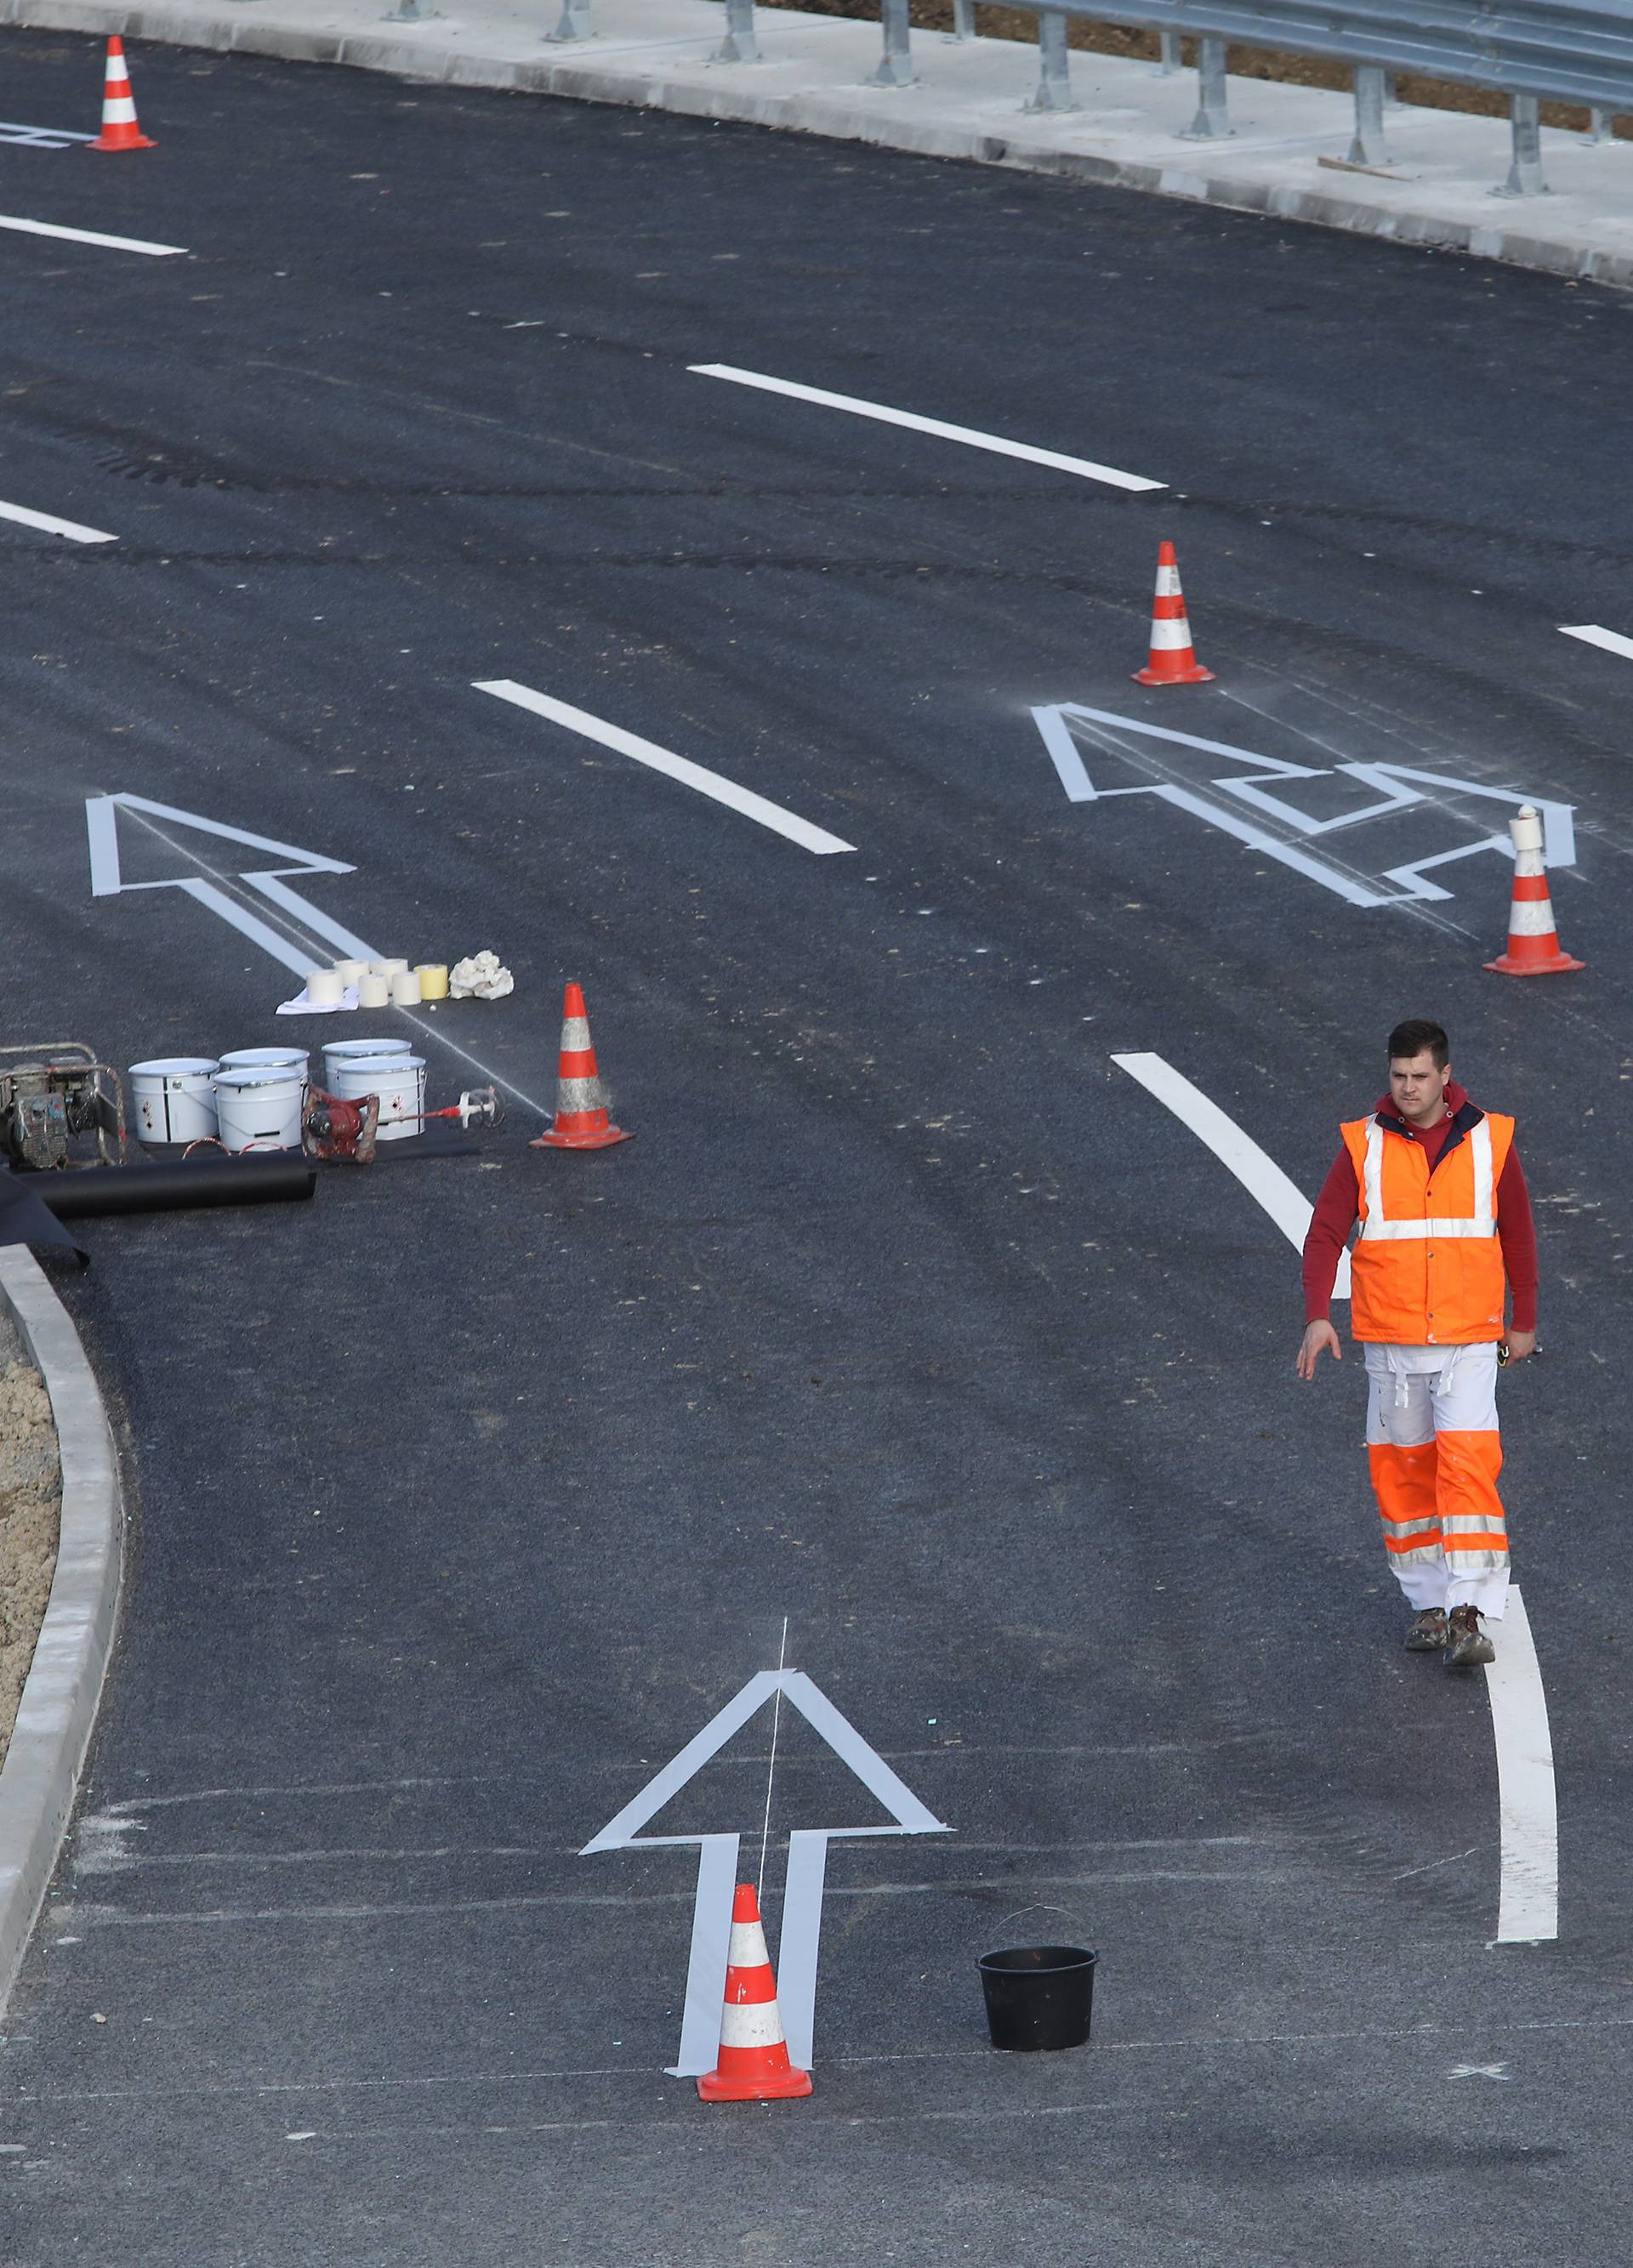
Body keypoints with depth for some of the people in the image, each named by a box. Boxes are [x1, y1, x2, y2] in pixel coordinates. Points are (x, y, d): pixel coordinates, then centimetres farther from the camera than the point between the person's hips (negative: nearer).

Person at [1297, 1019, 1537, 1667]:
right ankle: (1429, 1605, 20)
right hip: (1390, 1345, 1)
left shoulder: (1488, 1142, -1)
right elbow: (1325, 1233, -6)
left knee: (1468, 1468, -13)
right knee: (1403, 1471, 7)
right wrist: (1317, 1316, -19)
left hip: (1468, 1344, -1)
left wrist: (1524, 1322, 14)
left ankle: (1470, 1618, -16)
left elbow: (1518, 1235, 10)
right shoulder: (1365, 1146, -2)